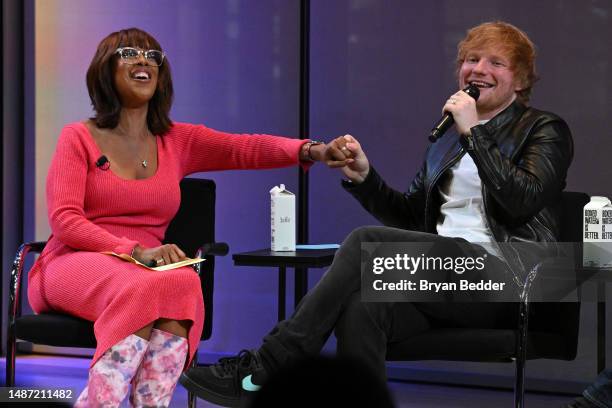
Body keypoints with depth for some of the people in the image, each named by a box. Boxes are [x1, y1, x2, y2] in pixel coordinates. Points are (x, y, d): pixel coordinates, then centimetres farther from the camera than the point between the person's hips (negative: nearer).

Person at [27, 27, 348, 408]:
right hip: (76, 264, -3)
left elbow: (246, 148, -2)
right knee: (144, 289, -36)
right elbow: (64, 219, -7)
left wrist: (310, 150, -23)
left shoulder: (178, 141, 14)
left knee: (184, 284, -33)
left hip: (148, 271, 3)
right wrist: (136, 251, -22)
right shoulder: (79, 138, 4)